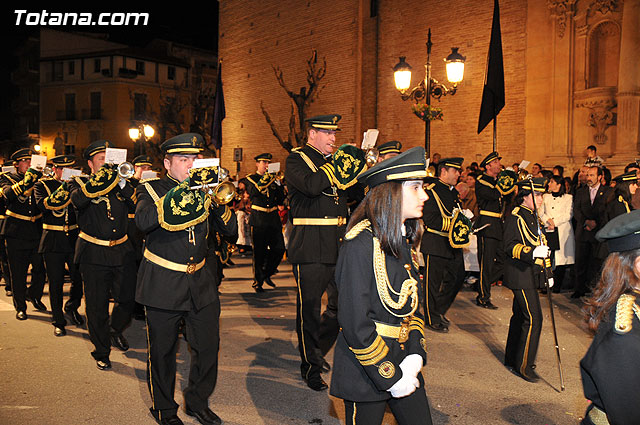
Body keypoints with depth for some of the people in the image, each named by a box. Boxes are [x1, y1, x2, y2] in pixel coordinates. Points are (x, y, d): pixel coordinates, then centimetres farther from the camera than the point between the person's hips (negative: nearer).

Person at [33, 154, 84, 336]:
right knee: (56, 282, 3)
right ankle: (58, 321, 15)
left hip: (75, 238, 2)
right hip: (53, 241, -2)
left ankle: (72, 307, 27)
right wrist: (62, 188, -26)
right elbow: (42, 204, -18)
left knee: (79, 277, -1)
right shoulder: (42, 185, 2)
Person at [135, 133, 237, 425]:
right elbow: (143, 221, -25)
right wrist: (179, 193, -32)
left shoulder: (204, 190, 8)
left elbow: (231, 231, 0)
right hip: (162, 285, -3)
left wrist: (218, 201, -16)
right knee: (162, 351, 8)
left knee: (208, 347, 8)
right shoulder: (151, 190, -2)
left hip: (201, 283, 4)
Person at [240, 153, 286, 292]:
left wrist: (279, 185, -4)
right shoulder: (250, 179, 4)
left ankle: (267, 273, 20)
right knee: (259, 252, -1)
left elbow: (281, 200, 9)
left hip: (273, 219, 4)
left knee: (279, 249, -3)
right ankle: (258, 282, 12)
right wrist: (264, 179, -19)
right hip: (258, 220, -4)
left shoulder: (273, 178, 15)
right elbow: (253, 192, -17)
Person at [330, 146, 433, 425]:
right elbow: (355, 323, -21)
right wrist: (390, 377, -16)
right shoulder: (360, 245, -19)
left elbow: (414, 306, 10)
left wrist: (415, 356, -4)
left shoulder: (405, 241, 6)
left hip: (404, 363, 7)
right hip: (366, 374, -7)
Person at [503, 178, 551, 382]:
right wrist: (532, 253, -36)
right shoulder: (515, 218, -13)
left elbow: (540, 245, 23)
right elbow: (510, 247, -20)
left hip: (530, 275, 10)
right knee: (534, 319, -10)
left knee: (520, 316, 16)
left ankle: (512, 359, 28)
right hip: (520, 276, -10)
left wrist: (547, 273, 22)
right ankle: (524, 366, -1)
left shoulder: (533, 217, 16)